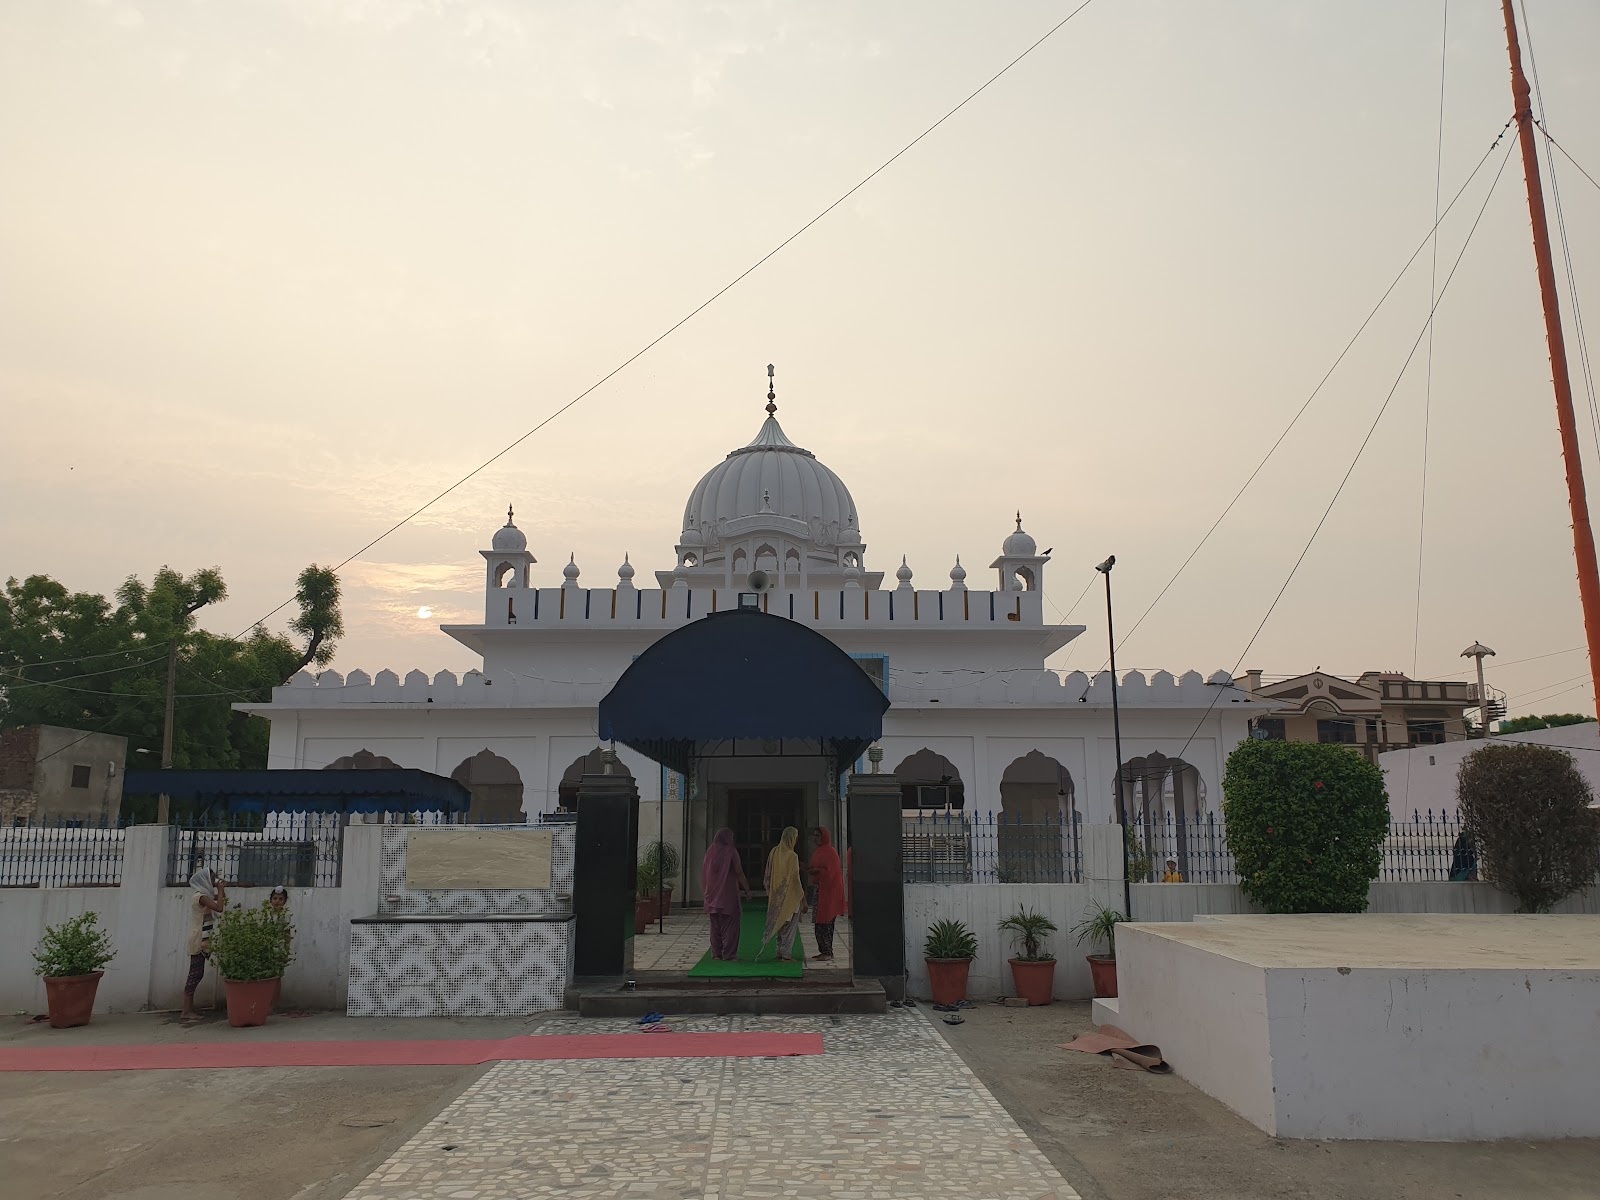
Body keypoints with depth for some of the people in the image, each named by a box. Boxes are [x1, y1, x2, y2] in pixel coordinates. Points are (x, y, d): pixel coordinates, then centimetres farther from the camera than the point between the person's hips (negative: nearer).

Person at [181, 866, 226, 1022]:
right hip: (199, 941, -10)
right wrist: (220, 890, -14)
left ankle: (189, 1009, 12)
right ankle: (186, 1011, -8)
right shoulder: (200, 896, -14)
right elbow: (219, 907, -26)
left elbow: (223, 901, 22)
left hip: (202, 941, 10)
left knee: (196, 974, 9)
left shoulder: (205, 895, 15)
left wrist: (221, 891, 9)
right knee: (196, 974, -9)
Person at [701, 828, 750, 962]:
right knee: (729, 925, 1)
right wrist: (747, 889, 0)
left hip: (712, 894, 5)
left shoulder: (710, 851, 5)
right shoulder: (731, 851, -9)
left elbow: (704, 873, 10)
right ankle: (728, 954, 0)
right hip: (728, 894, -5)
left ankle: (716, 954, 15)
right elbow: (739, 872, -9)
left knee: (715, 925, 13)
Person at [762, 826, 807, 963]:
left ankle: (780, 952, 21)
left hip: (776, 896, 6)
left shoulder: (774, 852, 0)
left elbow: (768, 875, 8)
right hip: (789, 896, -6)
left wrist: (770, 893, 19)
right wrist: (802, 900, -7)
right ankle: (786, 954, 4)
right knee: (789, 925, 3)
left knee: (779, 924, 16)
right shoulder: (792, 856, -18)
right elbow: (795, 879, -15)